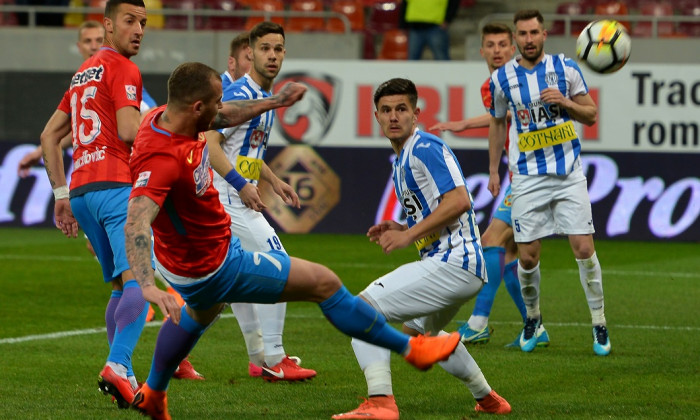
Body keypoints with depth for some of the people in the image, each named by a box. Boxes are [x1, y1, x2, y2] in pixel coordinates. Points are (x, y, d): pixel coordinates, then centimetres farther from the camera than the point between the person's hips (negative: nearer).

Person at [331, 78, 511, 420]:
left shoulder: (424, 149, -13)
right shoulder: (401, 160, 19)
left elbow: (459, 201, -24)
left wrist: (409, 235, -20)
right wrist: (399, 229, 10)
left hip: (451, 264, -11)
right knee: (419, 329, 37)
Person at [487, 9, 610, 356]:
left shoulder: (566, 68, -1)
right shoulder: (502, 78, 1)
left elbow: (591, 115, 4)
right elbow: (497, 124, 16)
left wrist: (565, 101, -15)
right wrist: (493, 170, 16)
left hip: (569, 174, -1)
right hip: (528, 178, 1)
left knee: (584, 249, -8)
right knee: (527, 258, -1)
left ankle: (599, 322, 6)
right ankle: (532, 317, 24)